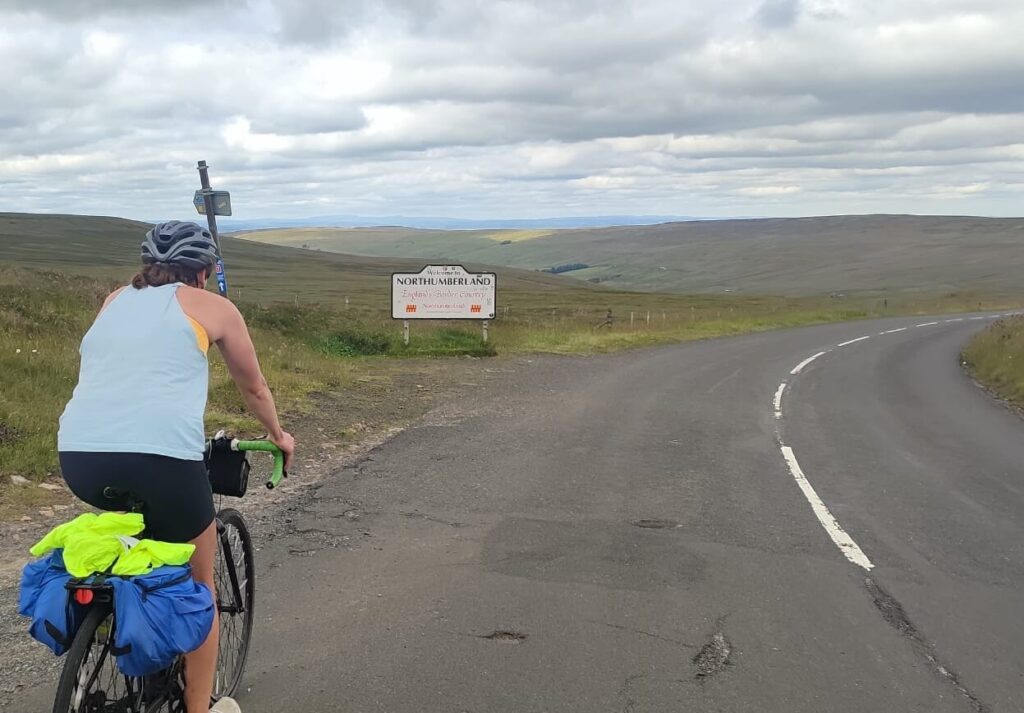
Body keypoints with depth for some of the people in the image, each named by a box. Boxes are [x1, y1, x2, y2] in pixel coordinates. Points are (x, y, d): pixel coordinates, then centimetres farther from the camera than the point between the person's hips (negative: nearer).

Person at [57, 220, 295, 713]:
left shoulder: (115, 300, 25)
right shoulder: (213, 307, 13)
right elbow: (254, 388, 25)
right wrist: (279, 435, 43)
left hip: (77, 459, 5)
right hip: (160, 457, -5)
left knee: (133, 503, 38)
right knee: (200, 583, 16)